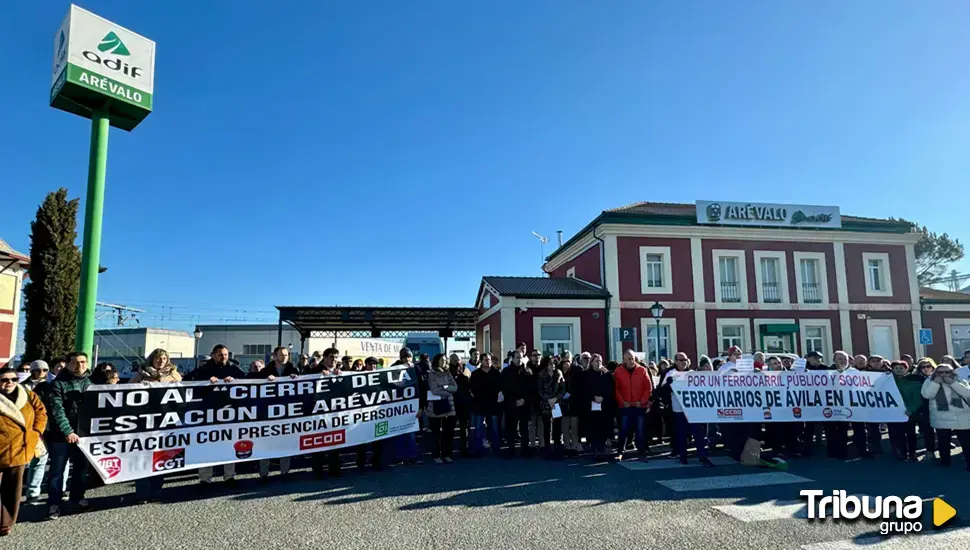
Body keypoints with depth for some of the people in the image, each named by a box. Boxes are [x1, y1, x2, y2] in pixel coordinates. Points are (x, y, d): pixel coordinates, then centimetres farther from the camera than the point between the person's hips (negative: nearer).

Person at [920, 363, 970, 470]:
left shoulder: (960, 381, 6)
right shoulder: (929, 381, 2)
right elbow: (927, 394, -13)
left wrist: (952, 383, -14)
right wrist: (936, 382, -14)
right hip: (942, 420, 0)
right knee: (943, 443, 10)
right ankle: (945, 463, 24)